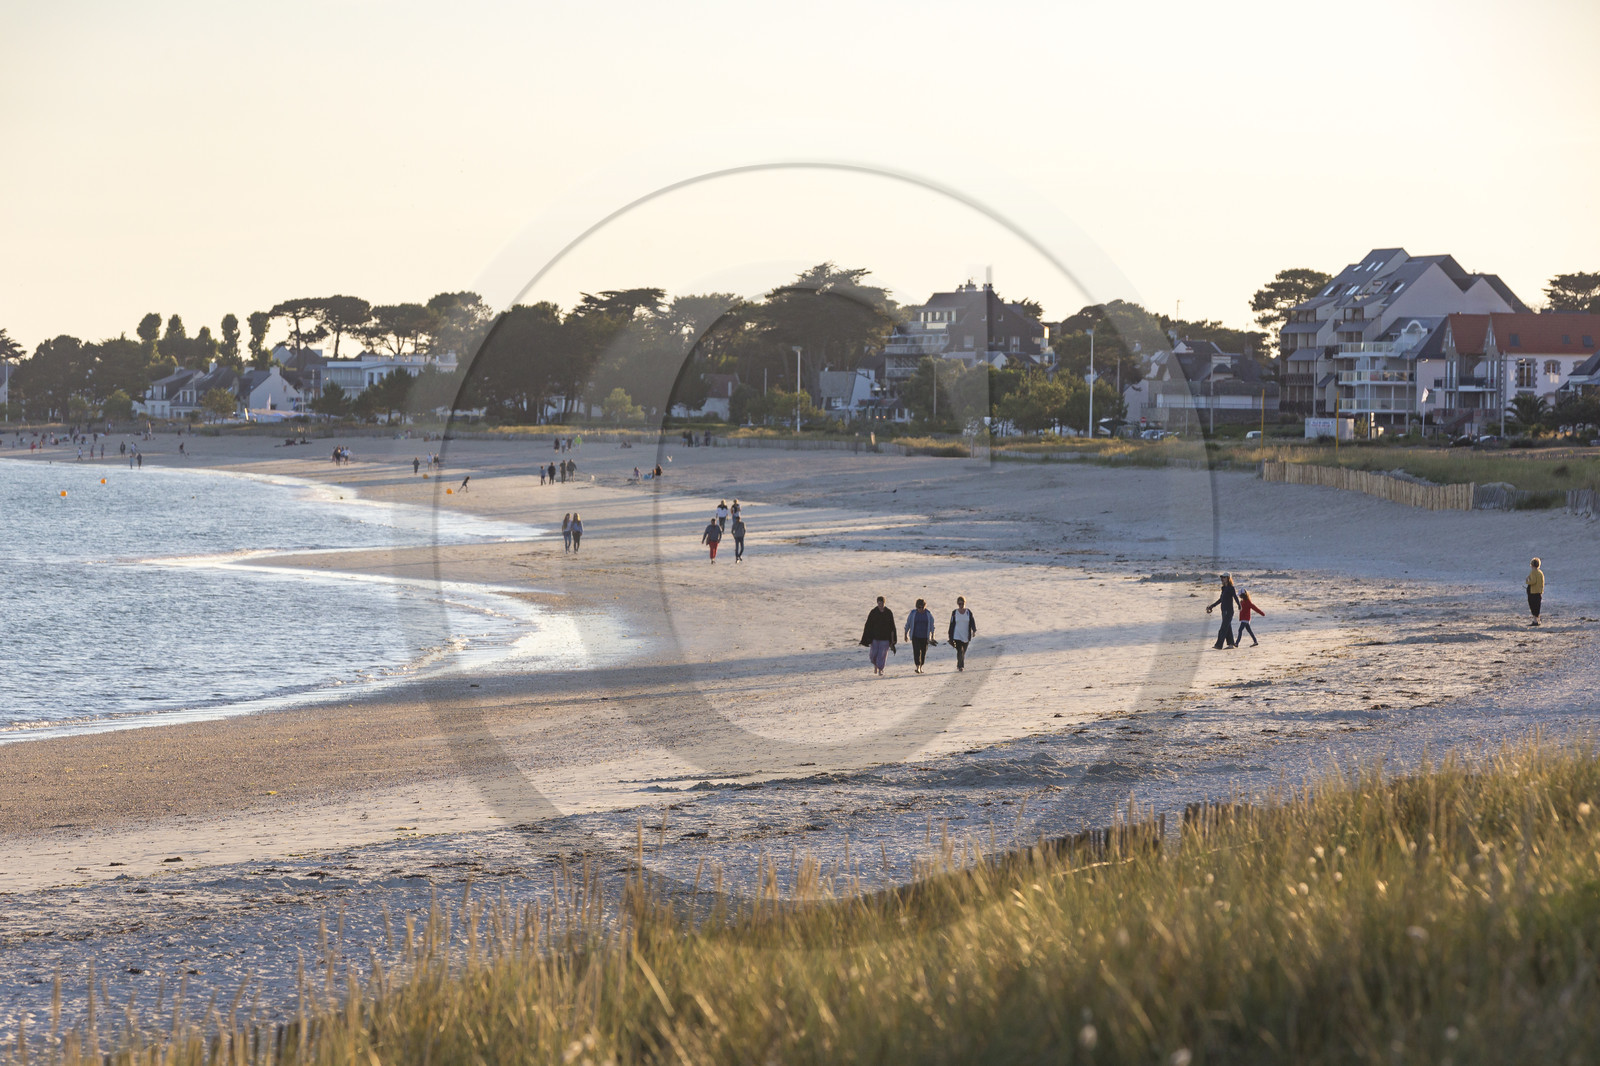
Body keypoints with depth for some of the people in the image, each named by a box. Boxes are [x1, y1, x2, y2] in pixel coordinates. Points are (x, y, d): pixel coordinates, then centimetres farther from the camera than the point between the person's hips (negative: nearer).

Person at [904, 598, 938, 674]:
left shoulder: (928, 614, -1)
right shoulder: (913, 613, -4)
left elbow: (932, 626, 6)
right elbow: (908, 624, 6)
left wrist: (932, 637, 4)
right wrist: (906, 635, 9)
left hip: (925, 636, 2)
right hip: (915, 636, -2)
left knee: (923, 652, 6)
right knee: (916, 651, -14)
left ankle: (921, 667, 22)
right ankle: (917, 667, -21)